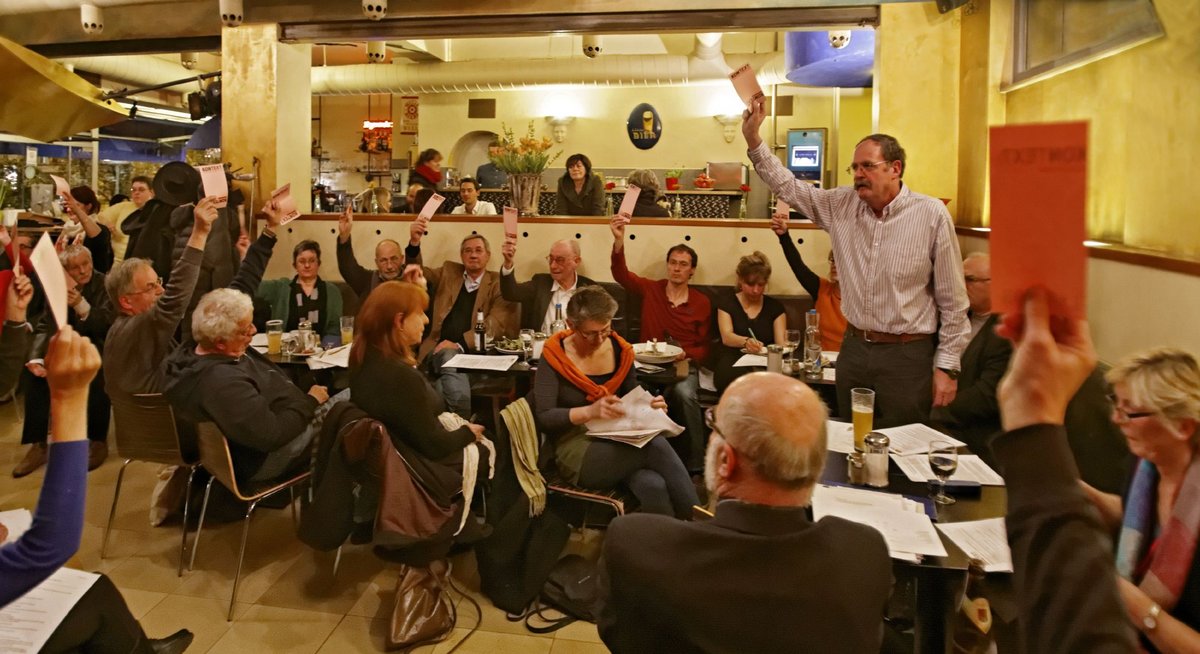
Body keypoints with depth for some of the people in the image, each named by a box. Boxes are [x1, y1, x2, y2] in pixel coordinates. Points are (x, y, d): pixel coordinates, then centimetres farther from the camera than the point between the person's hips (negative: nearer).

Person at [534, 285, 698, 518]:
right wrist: (589, 412, -28)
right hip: (577, 453, -4)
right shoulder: (554, 356, -6)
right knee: (657, 447, -31)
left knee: (653, 486, -33)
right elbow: (542, 418, -12)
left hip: (619, 442, 4)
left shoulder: (619, 350, 6)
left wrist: (649, 407, -8)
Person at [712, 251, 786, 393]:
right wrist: (746, 342, -29)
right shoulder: (727, 301, 11)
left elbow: (781, 342, 5)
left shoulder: (775, 306, 16)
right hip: (733, 362, -1)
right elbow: (726, 337, -5)